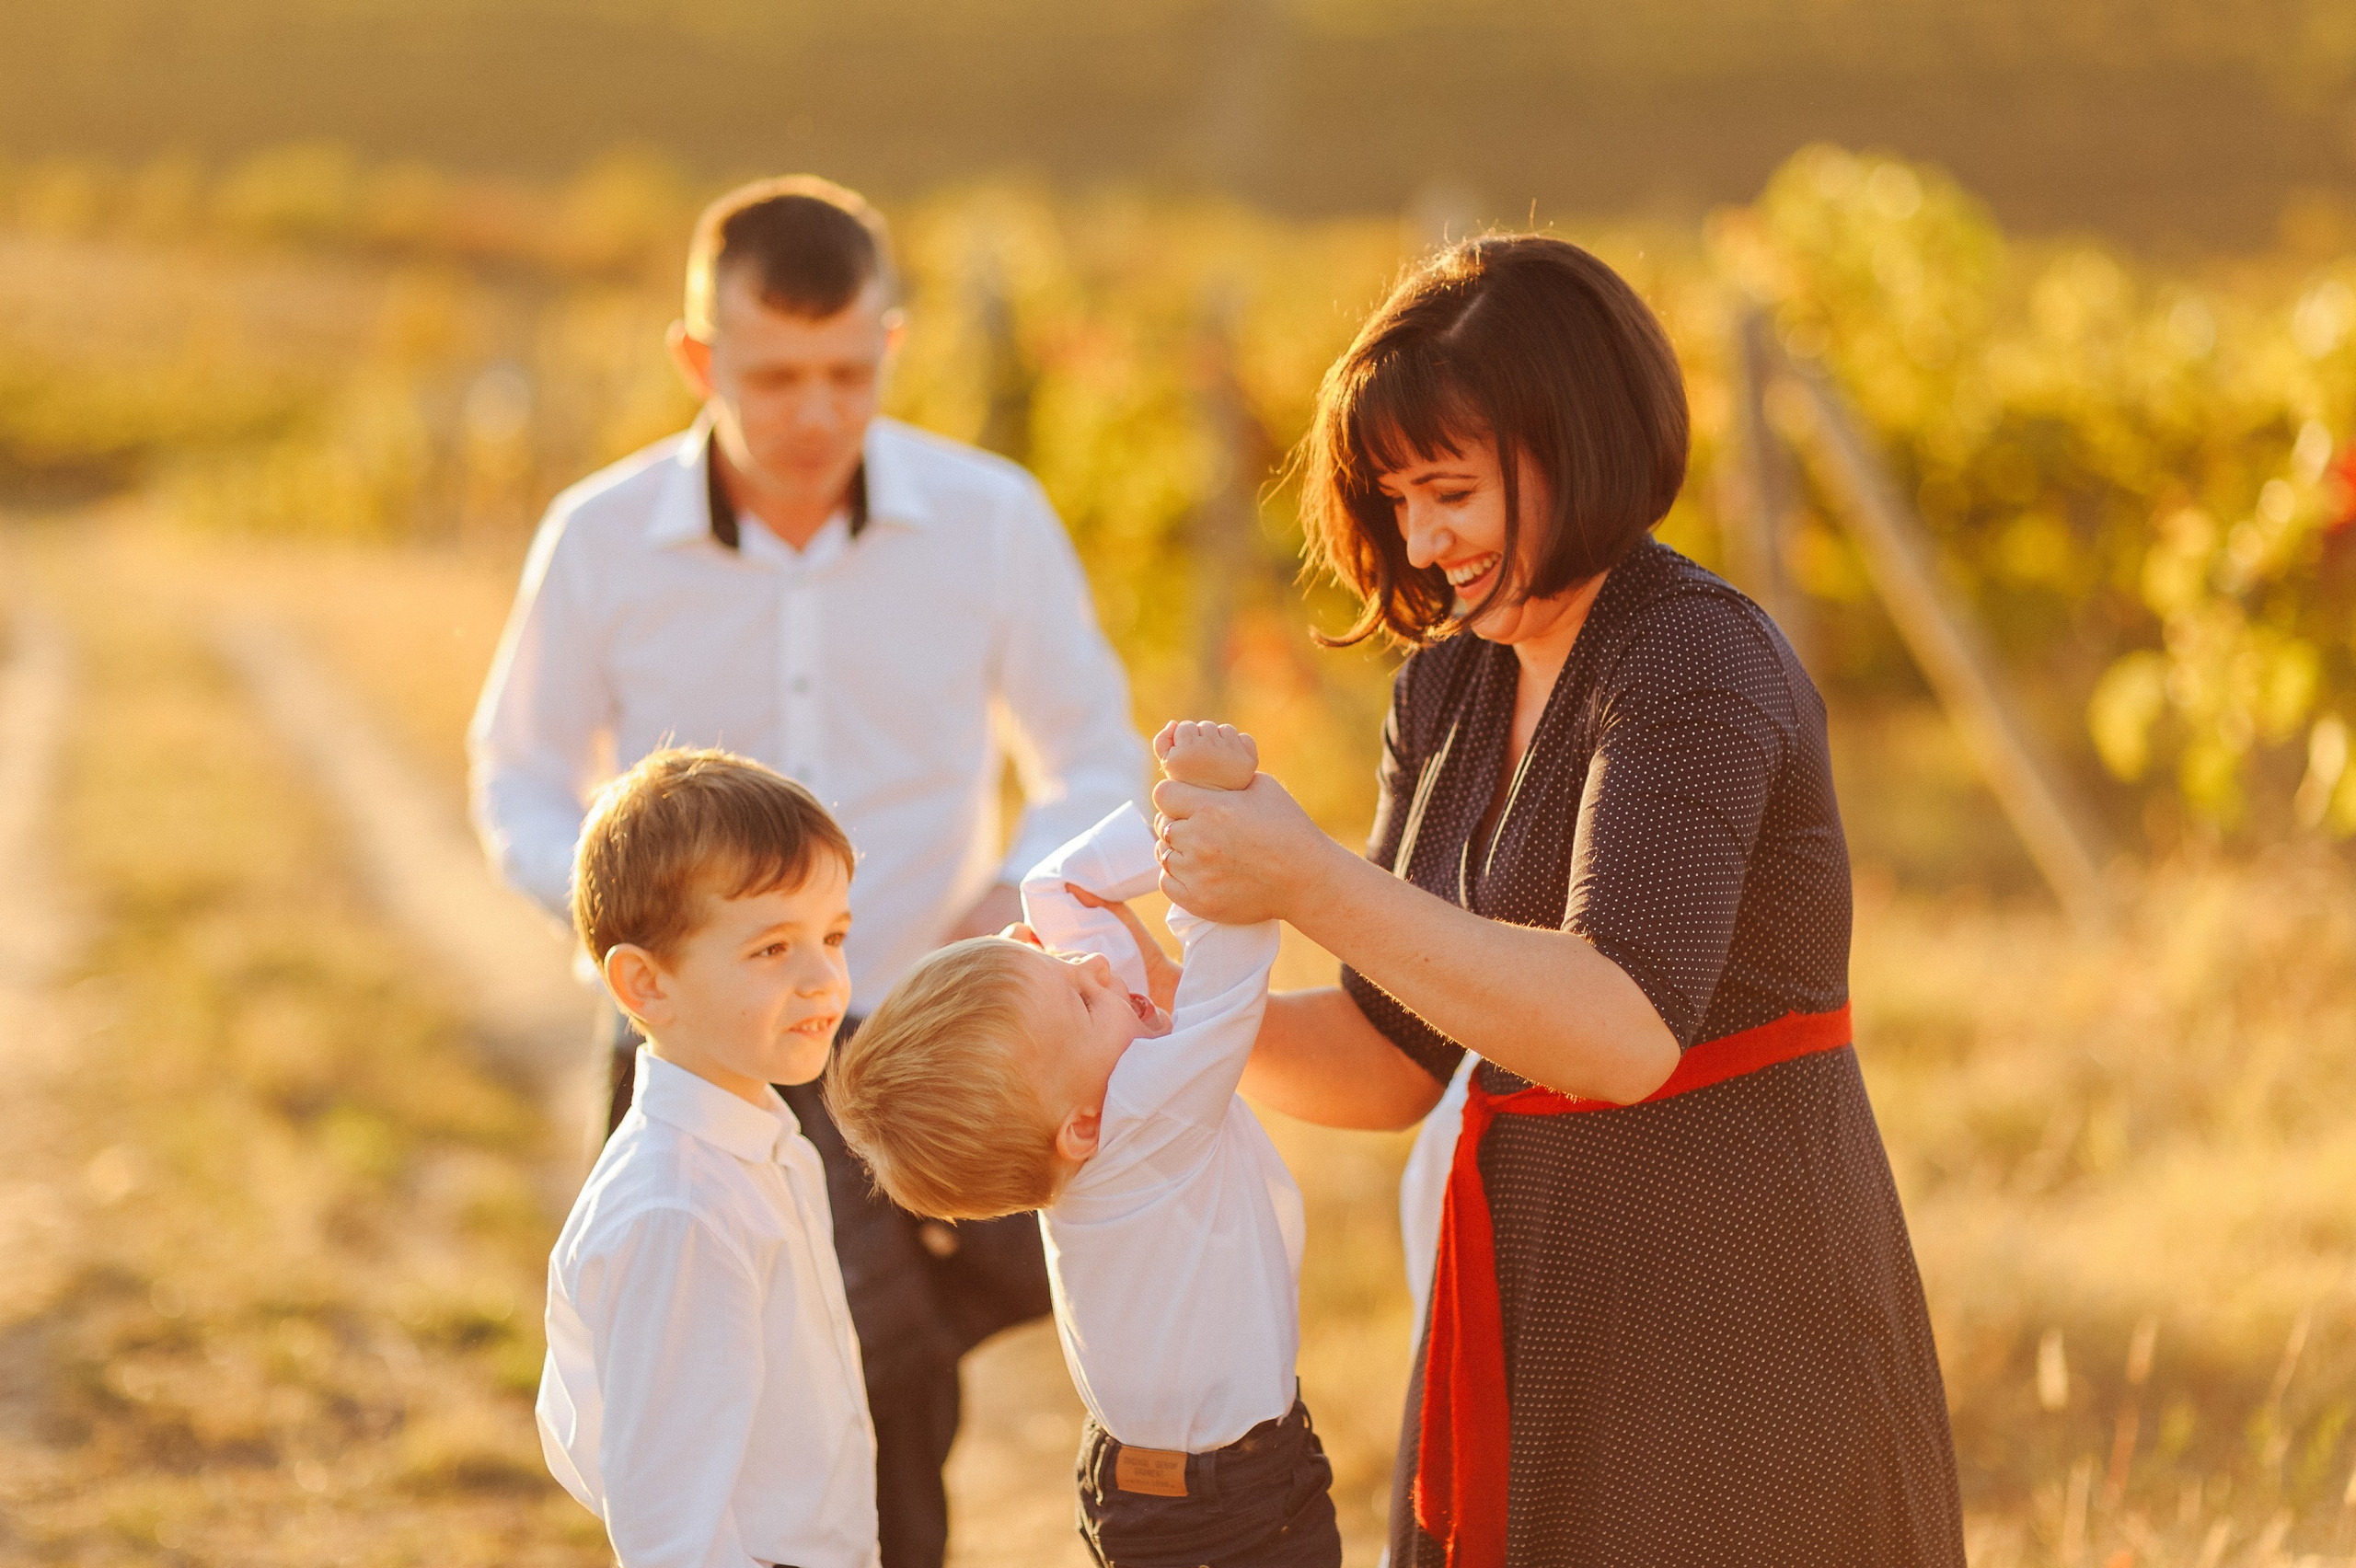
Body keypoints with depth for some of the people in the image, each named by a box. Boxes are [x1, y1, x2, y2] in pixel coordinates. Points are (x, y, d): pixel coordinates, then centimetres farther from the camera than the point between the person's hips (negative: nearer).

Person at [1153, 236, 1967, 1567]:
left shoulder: (1698, 665, -15)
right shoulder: (1451, 687, 10)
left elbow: (1622, 1033, -28)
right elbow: (1393, 1062, 11)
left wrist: (1308, 880, -28)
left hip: (1734, 1320, -8)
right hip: (1532, 1306, 8)